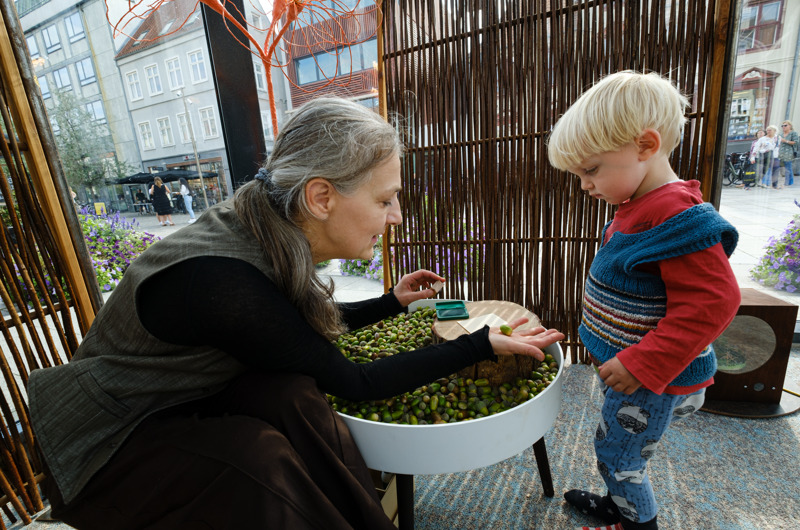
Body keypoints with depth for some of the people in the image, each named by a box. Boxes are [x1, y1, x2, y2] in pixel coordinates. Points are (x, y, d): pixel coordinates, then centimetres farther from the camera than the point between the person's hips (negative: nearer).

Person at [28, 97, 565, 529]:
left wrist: (391, 302, 7)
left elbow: (308, 322, 7)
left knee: (293, 396, -20)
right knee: (258, 456, -30)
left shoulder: (275, 233, -12)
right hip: (107, 445, -5)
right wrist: (483, 345, -21)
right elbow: (353, 383, -26)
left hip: (186, 406, 6)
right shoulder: (219, 280, -35)